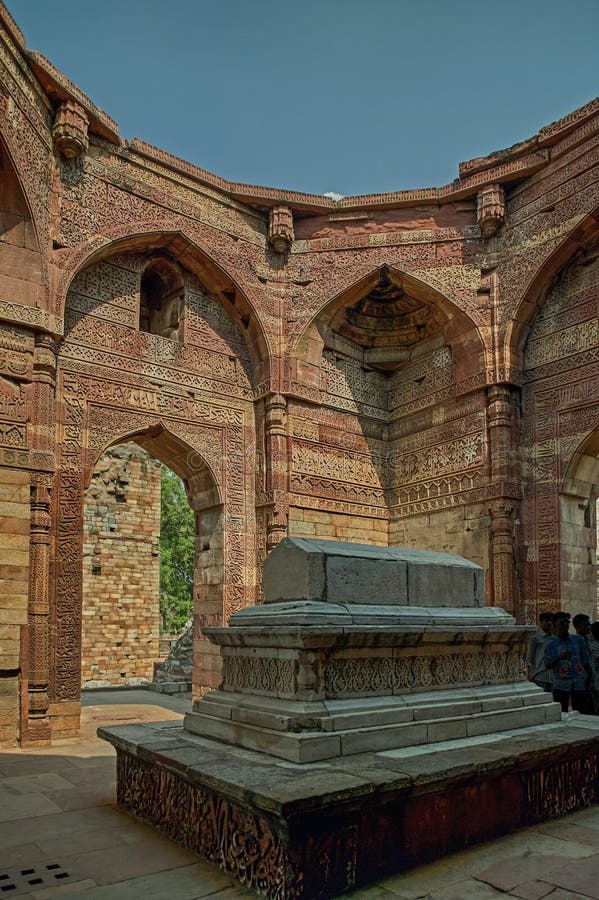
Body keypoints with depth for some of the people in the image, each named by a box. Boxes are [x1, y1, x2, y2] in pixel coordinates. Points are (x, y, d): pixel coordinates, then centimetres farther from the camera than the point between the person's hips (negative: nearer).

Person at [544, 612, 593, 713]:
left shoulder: (579, 640, 7)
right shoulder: (551, 644, -1)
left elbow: (585, 660, 13)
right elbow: (548, 666, -6)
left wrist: (589, 677, 10)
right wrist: (558, 658, -22)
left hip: (579, 683, 2)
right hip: (560, 685, -2)